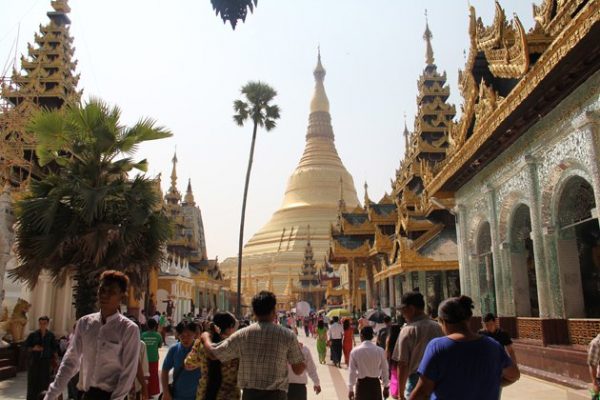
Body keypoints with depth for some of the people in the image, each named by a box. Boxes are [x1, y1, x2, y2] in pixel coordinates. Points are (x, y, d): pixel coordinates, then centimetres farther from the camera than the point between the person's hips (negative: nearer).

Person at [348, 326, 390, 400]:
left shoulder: (355, 351, -9)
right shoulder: (380, 350, -6)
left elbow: (352, 372, -6)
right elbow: (385, 370, 1)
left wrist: (350, 389, 3)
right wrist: (386, 387, 12)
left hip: (361, 384, -1)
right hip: (375, 383, 1)